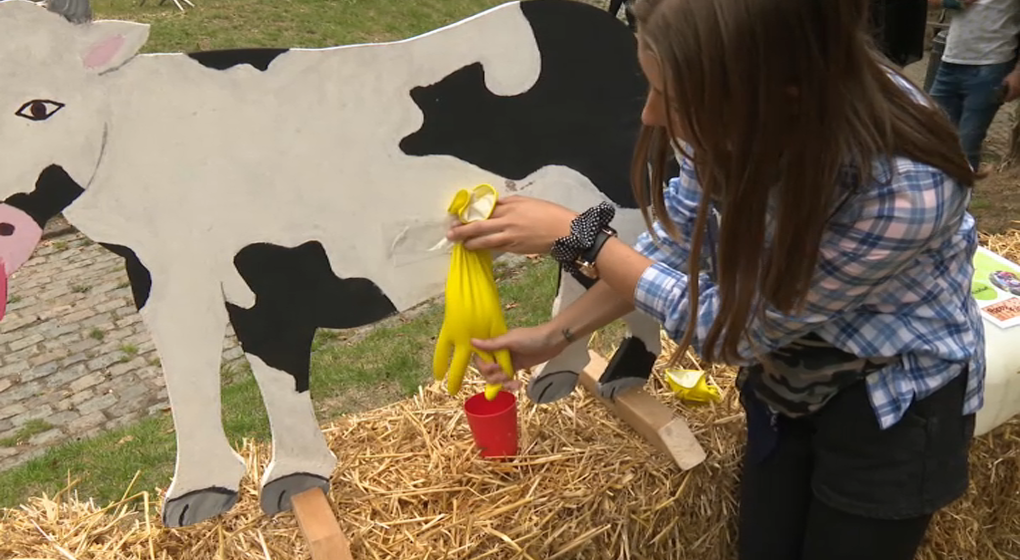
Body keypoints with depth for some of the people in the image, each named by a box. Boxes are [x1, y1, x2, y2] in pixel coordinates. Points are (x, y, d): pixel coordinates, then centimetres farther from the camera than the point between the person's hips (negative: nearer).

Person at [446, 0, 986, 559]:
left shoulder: (902, 188, -38)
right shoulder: (724, 114, -23)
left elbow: (734, 323, -26)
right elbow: (679, 242, -5)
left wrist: (575, 236, -24)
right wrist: (554, 334, -6)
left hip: (893, 403, -4)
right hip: (786, 377, 5)